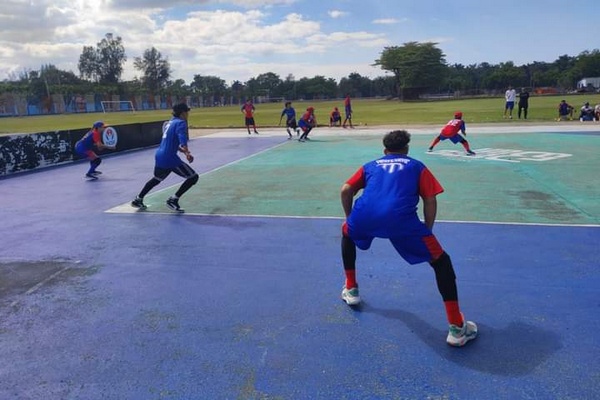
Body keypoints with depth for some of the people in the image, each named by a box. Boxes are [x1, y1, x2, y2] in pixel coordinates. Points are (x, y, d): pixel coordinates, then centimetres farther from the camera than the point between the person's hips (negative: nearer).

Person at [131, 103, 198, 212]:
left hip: (159, 155, 9)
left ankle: (138, 200, 43)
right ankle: (173, 200, -3)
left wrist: (185, 152, 21)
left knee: (156, 179, 33)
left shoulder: (169, 123, 16)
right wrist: (187, 153, -41)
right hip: (169, 158, -9)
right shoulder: (181, 123, -10)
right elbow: (183, 140, -28)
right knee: (193, 177, -3)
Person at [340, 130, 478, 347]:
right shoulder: (417, 166, 28)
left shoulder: (371, 165, 33)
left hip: (364, 215, 3)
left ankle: (350, 289, 44)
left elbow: (346, 191, 23)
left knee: (347, 234, 39)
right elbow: (430, 201, 15)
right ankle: (457, 327, 10)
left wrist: (351, 219, 36)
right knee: (441, 261, 14)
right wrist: (426, 232, 25)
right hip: (401, 218, -2)